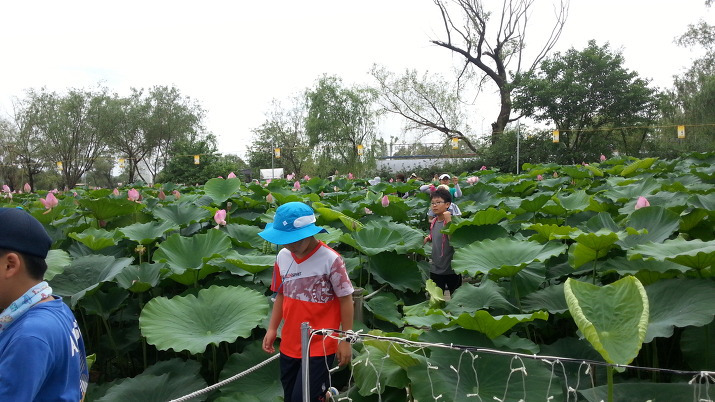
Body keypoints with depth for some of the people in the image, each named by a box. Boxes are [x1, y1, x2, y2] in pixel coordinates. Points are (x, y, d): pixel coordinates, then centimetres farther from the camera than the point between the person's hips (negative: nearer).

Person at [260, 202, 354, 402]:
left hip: (320, 346, -6)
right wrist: (272, 329, 8)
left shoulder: (330, 259, -18)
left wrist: (345, 340, -8)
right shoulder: (282, 256, -2)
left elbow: (345, 299, -11)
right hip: (289, 345, 6)